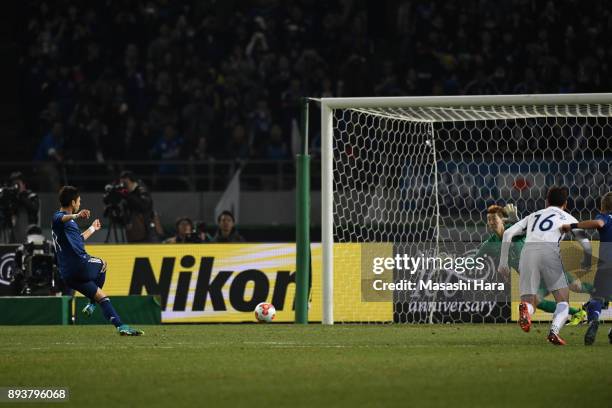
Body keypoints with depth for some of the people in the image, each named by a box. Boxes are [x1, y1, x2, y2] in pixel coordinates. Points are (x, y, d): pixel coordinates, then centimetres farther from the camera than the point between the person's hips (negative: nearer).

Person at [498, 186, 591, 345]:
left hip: (528, 250, 3)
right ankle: (554, 331, -22)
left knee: (529, 302, 6)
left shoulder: (533, 216, 33)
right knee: (563, 302, 5)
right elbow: (586, 246, 16)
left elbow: (507, 234, 21)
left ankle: (525, 309, -31)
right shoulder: (567, 218, 25)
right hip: (550, 249, -3)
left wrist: (503, 261, 24)